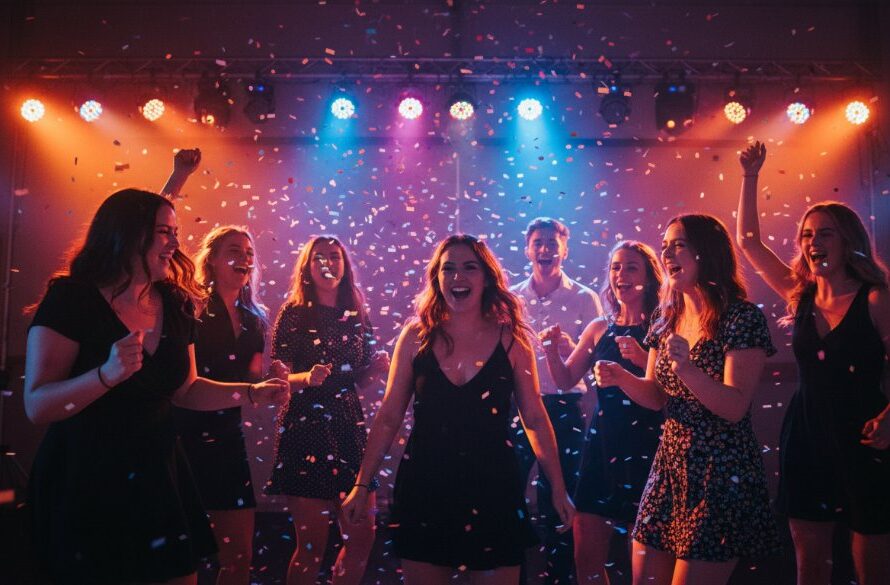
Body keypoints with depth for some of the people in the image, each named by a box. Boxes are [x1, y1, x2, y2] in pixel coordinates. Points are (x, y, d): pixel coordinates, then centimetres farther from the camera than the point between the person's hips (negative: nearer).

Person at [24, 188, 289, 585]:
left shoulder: (176, 306, 3)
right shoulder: (70, 298, -14)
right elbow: (37, 407, -19)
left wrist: (253, 393, 0)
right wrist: (107, 374, -34)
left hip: (157, 476, 6)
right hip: (84, 484, -5)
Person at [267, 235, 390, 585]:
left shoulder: (357, 316, 11)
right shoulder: (294, 313, -2)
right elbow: (280, 378, -4)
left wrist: (376, 370, -5)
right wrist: (307, 378, -24)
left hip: (350, 427, 5)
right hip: (306, 428, -5)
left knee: (362, 537, 5)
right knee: (312, 544, 0)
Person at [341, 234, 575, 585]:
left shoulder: (510, 340, -3)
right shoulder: (417, 336, -2)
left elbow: (535, 419, 3)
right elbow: (388, 417, 2)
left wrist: (558, 488, 1)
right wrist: (362, 484, 1)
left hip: (493, 485, 0)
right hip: (423, 486, 1)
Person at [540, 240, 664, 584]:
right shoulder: (599, 328, 10)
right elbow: (566, 380, 16)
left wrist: (643, 358, -25)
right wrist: (552, 351, -1)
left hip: (645, 449, -4)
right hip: (601, 446, 4)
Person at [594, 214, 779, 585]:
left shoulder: (742, 317, -13)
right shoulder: (665, 318, 7)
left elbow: (735, 408, -18)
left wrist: (687, 368, -35)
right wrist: (621, 377, -9)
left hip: (722, 477, -6)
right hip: (669, 468, 6)